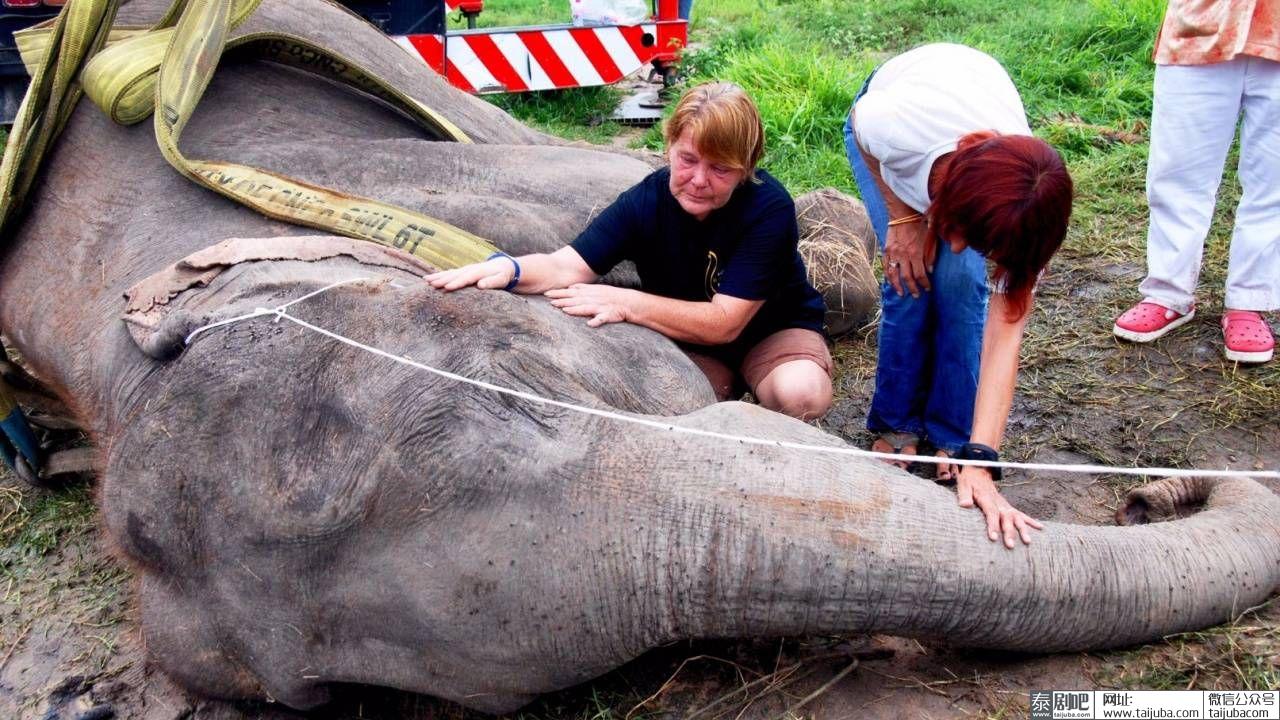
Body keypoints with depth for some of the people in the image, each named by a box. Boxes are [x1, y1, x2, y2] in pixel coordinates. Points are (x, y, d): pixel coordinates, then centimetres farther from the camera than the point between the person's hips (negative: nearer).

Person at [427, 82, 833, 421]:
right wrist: (510, 268, -50)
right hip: (688, 343, 3)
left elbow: (723, 322, -31)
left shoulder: (769, 207, -28)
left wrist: (625, 303, -38)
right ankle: (726, 384, 6)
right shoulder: (646, 201, -19)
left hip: (775, 331, -2)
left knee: (800, 393, -36)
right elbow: (570, 265, -28)